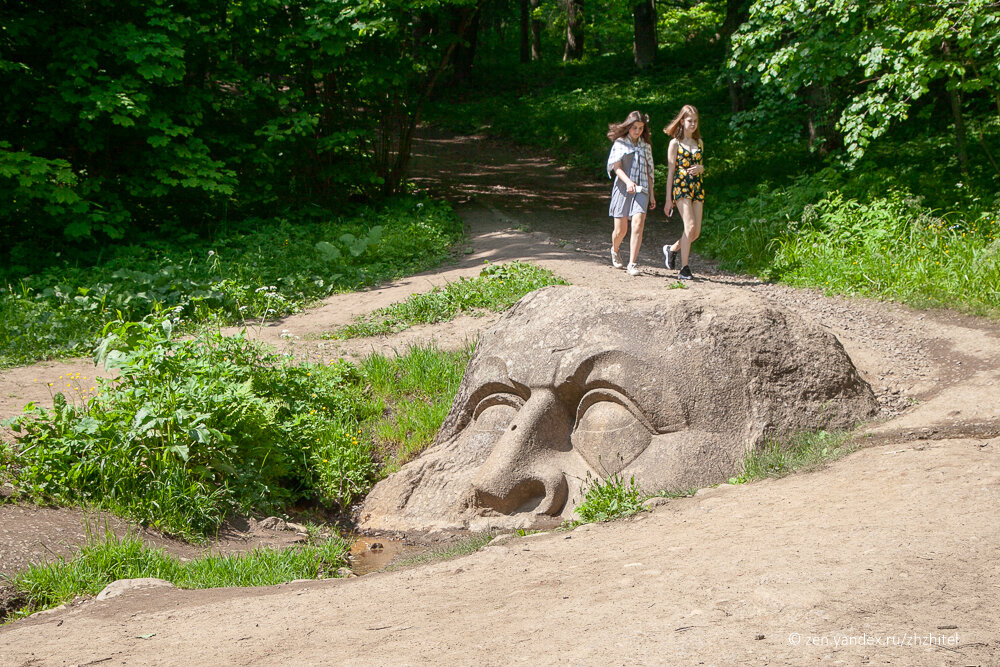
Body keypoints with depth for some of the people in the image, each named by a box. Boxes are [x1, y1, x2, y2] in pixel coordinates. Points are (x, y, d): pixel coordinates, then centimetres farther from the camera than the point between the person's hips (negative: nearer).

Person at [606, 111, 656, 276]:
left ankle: (632, 264, -17)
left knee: (638, 224, -17)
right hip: (623, 188, -2)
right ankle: (615, 251, 33)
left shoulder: (645, 146, 14)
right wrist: (628, 182, -23)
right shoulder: (620, 143, 3)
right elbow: (616, 167, -6)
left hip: (641, 190, 2)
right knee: (621, 229, -1)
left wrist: (651, 193, 15)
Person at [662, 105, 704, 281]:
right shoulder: (675, 143, 1)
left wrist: (700, 168, -3)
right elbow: (670, 171, 0)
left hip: (697, 188, 5)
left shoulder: (699, 143, 16)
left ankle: (672, 249, 27)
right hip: (681, 187, -5)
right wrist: (668, 199, -3)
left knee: (696, 232, -1)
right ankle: (684, 269, -15)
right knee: (690, 226, -19)